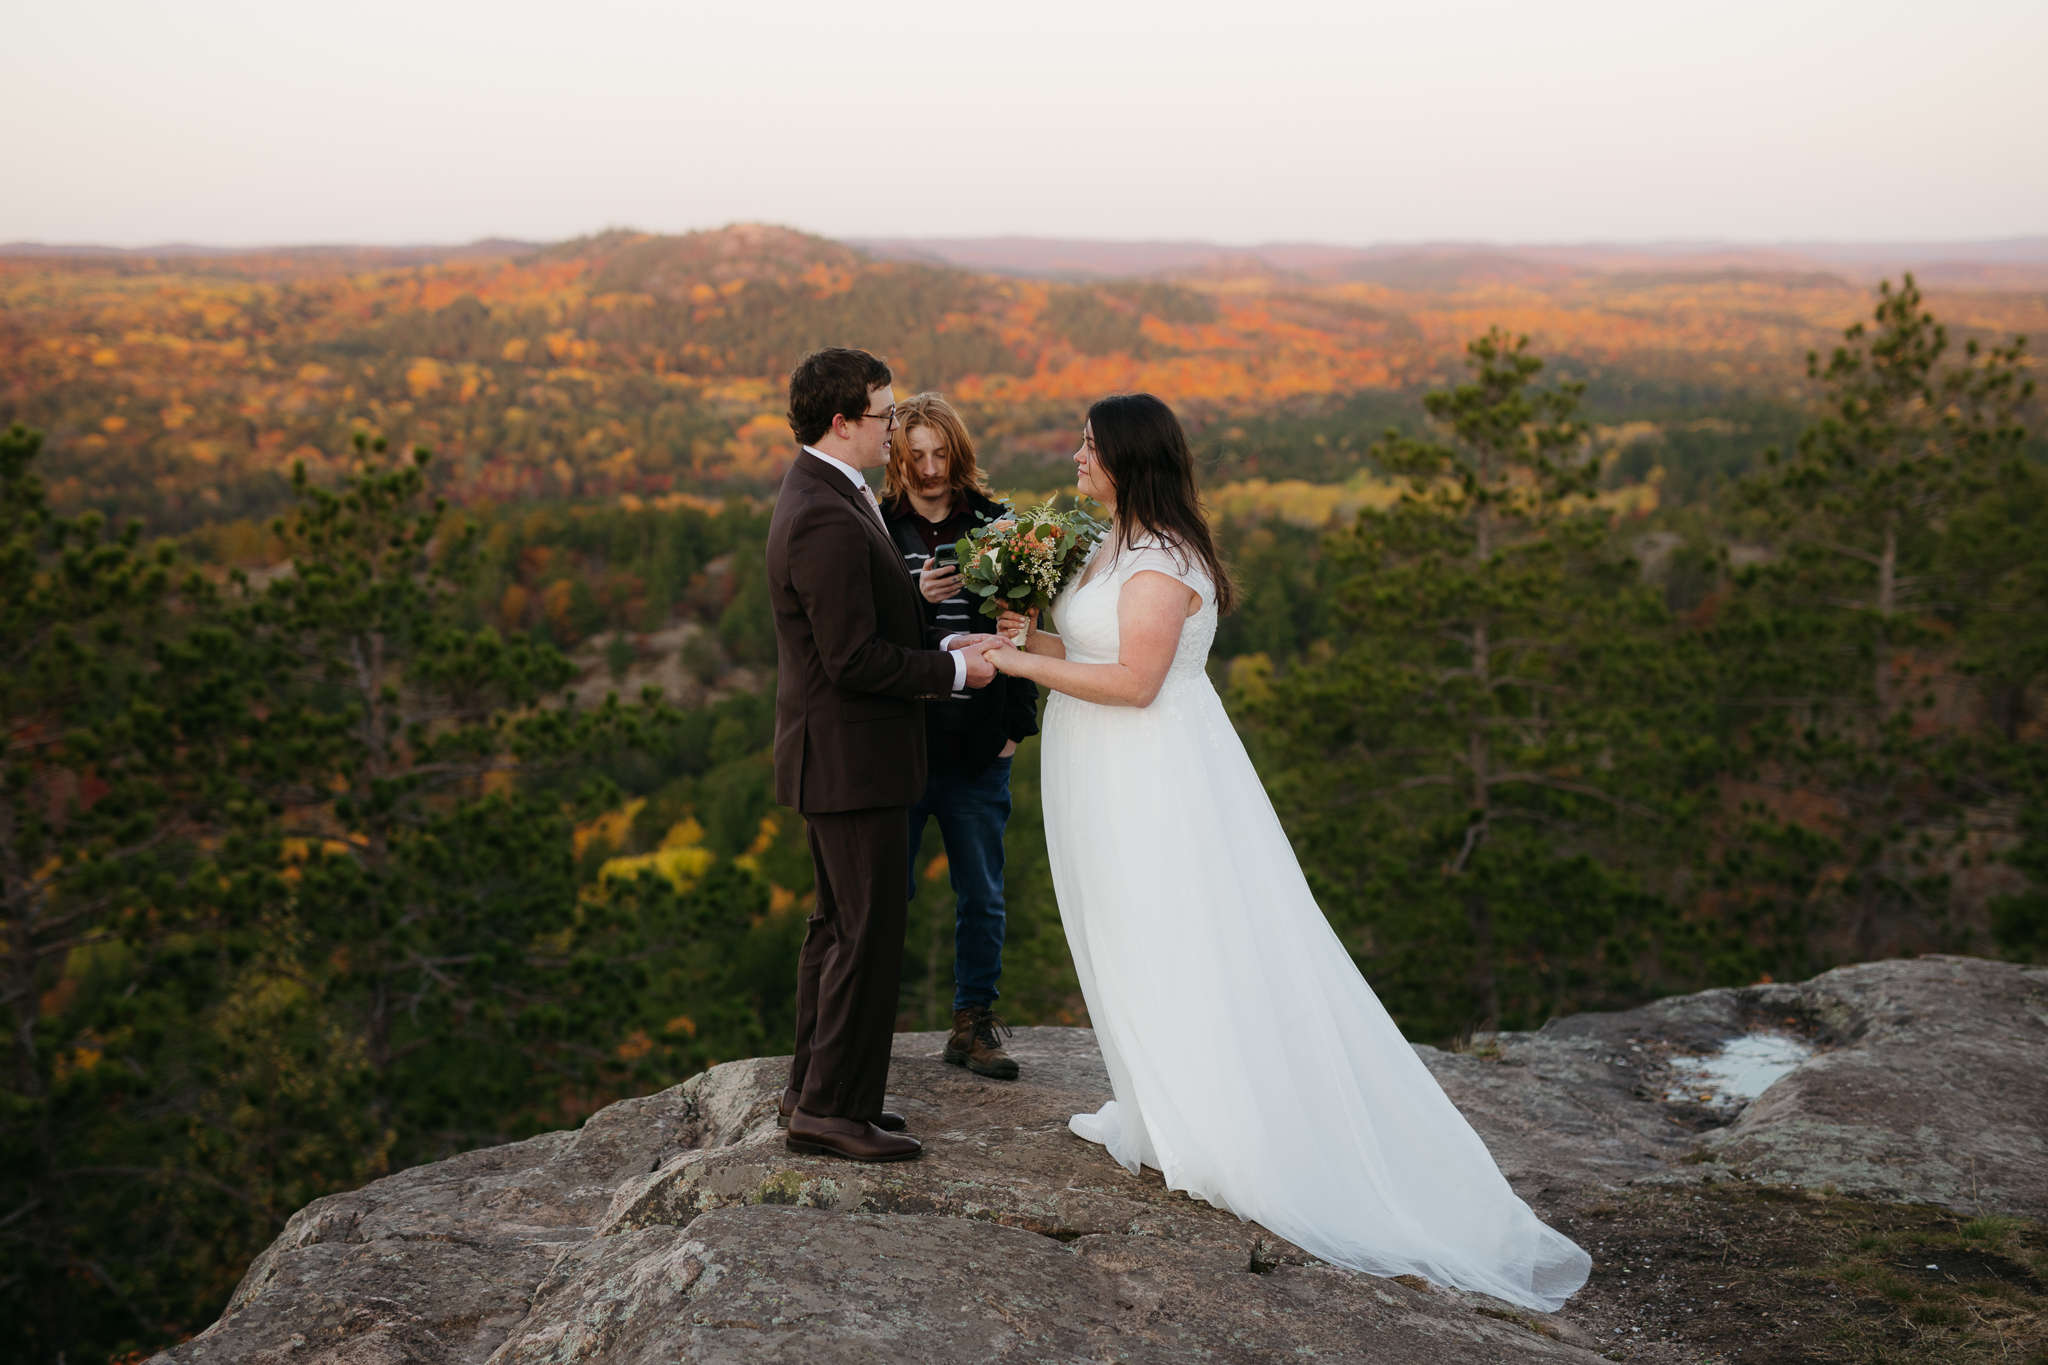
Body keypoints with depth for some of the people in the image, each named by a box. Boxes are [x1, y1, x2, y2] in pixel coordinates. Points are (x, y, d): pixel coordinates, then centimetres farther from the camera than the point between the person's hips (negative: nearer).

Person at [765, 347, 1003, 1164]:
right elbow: (856, 660, -24)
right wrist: (956, 671, -13)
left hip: (842, 752, 11)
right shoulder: (827, 519, -22)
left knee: (838, 924, 18)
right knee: (868, 935, -3)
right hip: (852, 758, -11)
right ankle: (833, 1109, 6)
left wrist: (943, 646, 5)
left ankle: (814, 1087, 28)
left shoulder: (821, 497, 12)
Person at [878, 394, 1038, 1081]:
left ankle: (974, 1025, 23)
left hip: (979, 747, 2)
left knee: (982, 896, 10)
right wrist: (915, 599, -20)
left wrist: (1016, 723, 3)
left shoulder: (996, 526, 5)